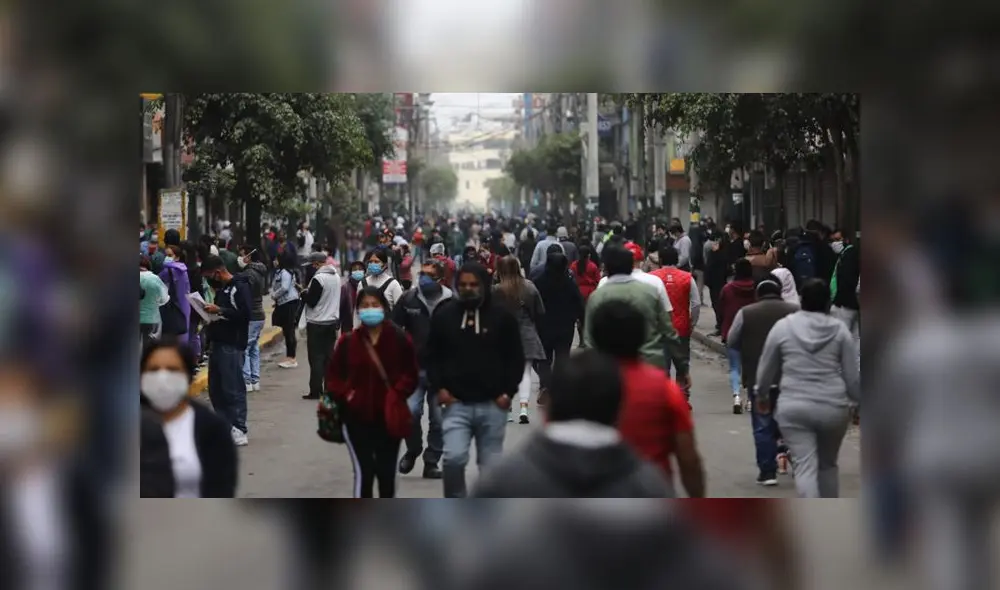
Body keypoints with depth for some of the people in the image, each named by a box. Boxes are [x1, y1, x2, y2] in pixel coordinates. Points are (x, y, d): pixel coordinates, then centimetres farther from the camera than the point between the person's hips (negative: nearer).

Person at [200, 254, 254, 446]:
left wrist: (220, 310, -18)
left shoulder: (240, 287, -9)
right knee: (215, 388, 11)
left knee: (233, 388, -8)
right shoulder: (221, 288, 18)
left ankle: (239, 430, -6)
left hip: (232, 345, -9)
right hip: (218, 343, 9)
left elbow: (245, 313, -20)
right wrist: (211, 315, 4)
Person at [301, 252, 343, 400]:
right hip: (332, 322, 7)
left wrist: (304, 293, 1)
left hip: (316, 324, -7)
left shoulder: (318, 279, -19)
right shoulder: (336, 276, 7)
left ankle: (315, 391, -2)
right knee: (329, 357, 10)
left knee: (316, 358, -2)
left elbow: (311, 301, -17)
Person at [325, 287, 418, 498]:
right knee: (364, 471, -7)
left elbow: (410, 375, 1)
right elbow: (333, 375, 5)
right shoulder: (348, 341, -3)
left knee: (387, 472, 12)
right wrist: (345, 394, -12)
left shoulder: (399, 339, -5)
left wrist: (396, 394, -15)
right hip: (357, 417, -1)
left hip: (388, 417, 1)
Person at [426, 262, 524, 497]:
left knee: (491, 466, 7)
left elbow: (516, 358, 6)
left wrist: (507, 392, -4)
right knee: (453, 457, -18)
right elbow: (432, 356, 12)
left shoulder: (503, 318, 2)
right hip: (457, 404, 0)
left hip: (492, 405, 0)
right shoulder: (444, 317, 5)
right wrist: (440, 387, -2)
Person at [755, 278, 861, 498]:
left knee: (805, 467, -4)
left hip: (794, 408, -2)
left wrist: (762, 395, 27)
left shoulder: (783, 326, 2)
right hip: (834, 408, 2)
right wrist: (859, 401, 20)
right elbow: (852, 375, 4)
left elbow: (766, 369, 10)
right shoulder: (839, 329, 3)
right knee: (828, 464, 20)